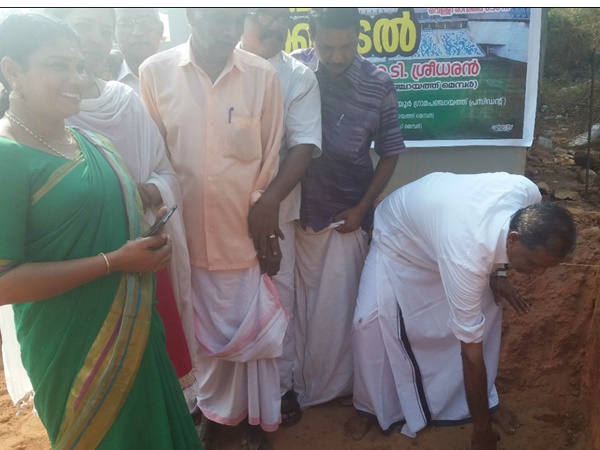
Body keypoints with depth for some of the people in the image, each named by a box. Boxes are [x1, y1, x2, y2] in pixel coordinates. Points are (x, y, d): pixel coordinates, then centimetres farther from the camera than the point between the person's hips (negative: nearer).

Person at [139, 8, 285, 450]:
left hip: (246, 231, 0)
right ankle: (213, 413, 38)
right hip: (188, 231, 1)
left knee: (254, 330, 10)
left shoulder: (263, 75, -5)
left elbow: (270, 159, 1)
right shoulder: (155, 72, -5)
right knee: (206, 331, 15)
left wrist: (267, 225, 3)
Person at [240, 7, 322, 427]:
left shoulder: (300, 77, -2)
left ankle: (282, 382, 26)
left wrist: (270, 202, -22)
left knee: (277, 293, 7)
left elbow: (304, 146, -10)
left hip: (274, 206, -1)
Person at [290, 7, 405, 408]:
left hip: (345, 216, -1)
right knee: (297, 302, 16)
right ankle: (296, 383, 37)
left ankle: (333, 386, 34)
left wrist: (363, 208, -5)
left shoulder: (379, 87, -10)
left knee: (336, 307, 11)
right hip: (295, 211, 2)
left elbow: (390, 154, 0)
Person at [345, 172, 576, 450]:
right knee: (370, 321, -19)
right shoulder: (467, 258, -45)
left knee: (486, 310, -3)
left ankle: (485, 402, 18)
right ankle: (370, 407, 6)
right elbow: (471, 352, -34)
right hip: (398, 237, -6)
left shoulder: (529, 193, -30)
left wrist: (497, 272, -11)